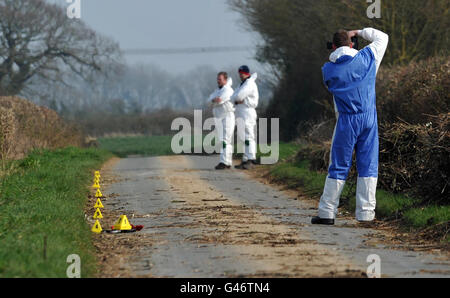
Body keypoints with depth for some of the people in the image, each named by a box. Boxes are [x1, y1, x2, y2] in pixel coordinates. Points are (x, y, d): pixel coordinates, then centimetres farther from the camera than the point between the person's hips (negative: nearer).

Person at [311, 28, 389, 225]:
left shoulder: (328, 69, -1)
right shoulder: (367, 57, 1)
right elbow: (382, 37, 16)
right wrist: (359, 32, 22)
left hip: (346, 120, -1)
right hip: (369, 119, 1)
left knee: (338, 168, 4)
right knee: (368, 167, 4)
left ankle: (327, 213, 5)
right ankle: (365, 213, 2)